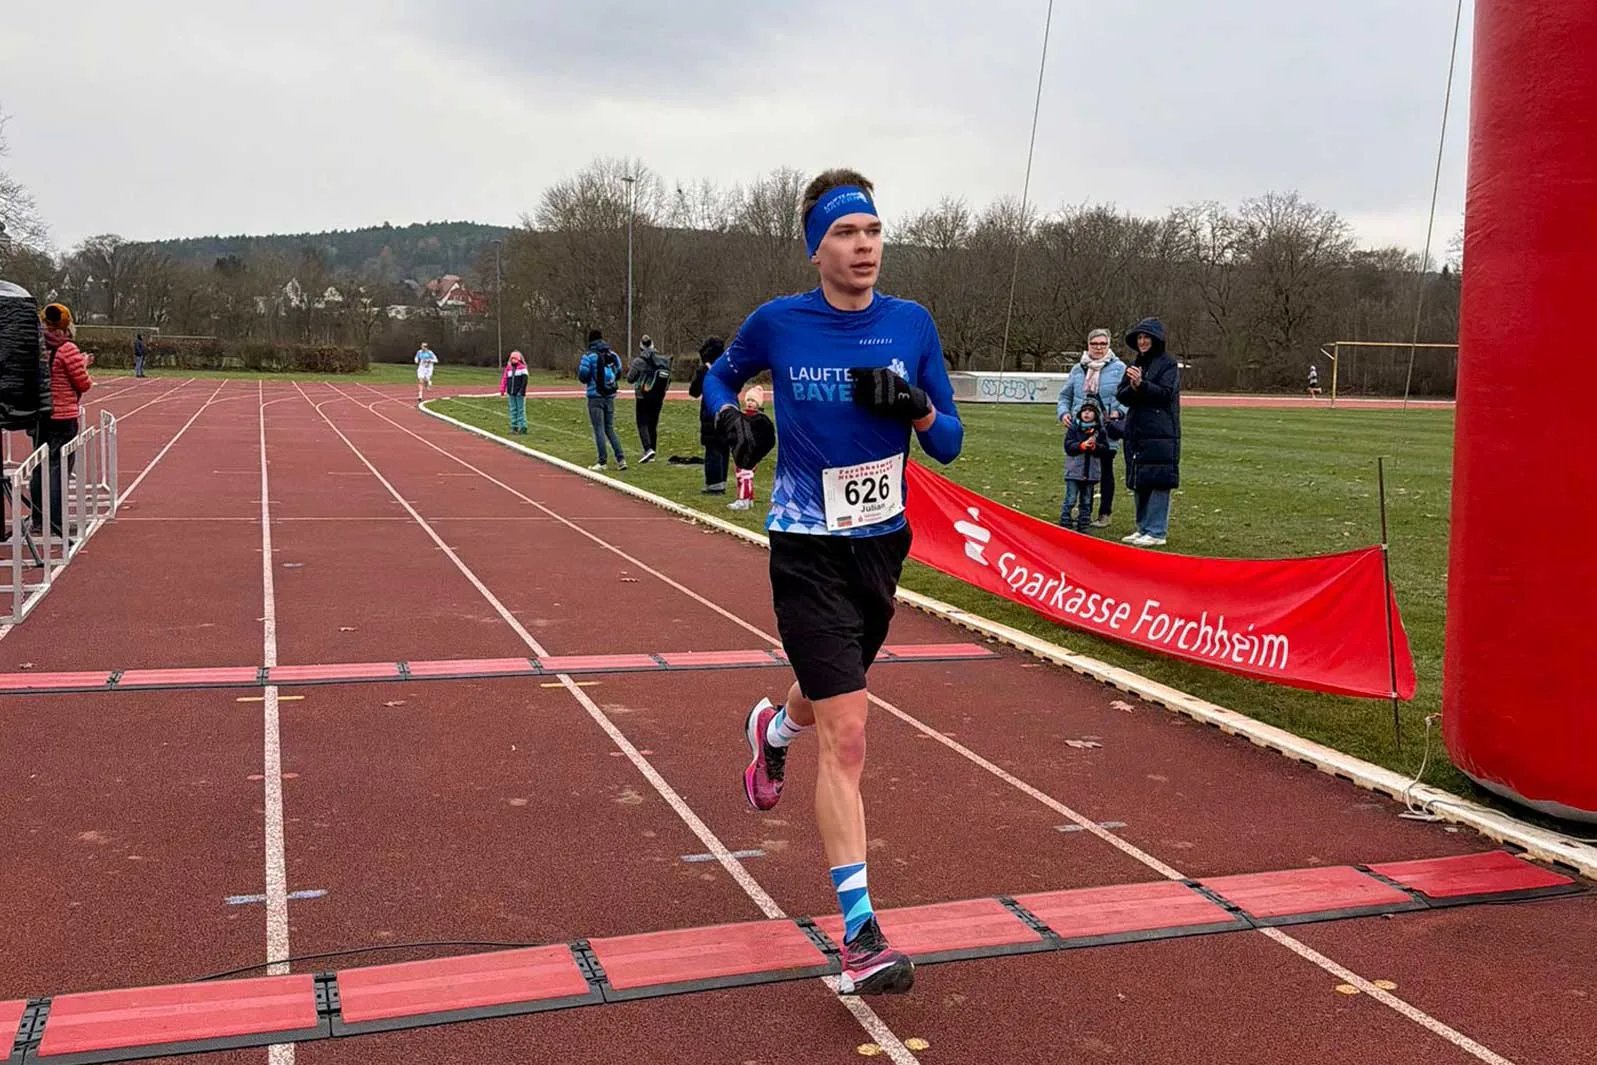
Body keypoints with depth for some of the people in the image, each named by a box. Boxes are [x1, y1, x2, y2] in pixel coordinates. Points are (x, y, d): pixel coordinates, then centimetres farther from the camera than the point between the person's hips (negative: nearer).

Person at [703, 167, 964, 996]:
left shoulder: (912, 324, -2)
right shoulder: (777, 323, -8)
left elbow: (949, 444, 2)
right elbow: (721, 375, 13)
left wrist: (914, 405, -18)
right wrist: (730, 416, -9)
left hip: (882, 544, 4)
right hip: (809, 552, -4)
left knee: (827, 692, 25)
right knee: (846, 732, -12)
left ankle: (773, 727, 63)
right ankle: (859, 933, -5)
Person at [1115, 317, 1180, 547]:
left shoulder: (1168, 363, -2)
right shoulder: (1136, 365, 17)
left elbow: (1166, 393, -13)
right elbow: (1121, 395, 9)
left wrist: (1141, 384, -24)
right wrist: (1132, 388, -12)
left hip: (1161, 435, -7)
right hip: (1136, 432, 7)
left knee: (1158, 482, -7)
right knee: (1139, 483, 10)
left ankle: (1157, 532, -4)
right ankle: (1143, 528, 20)